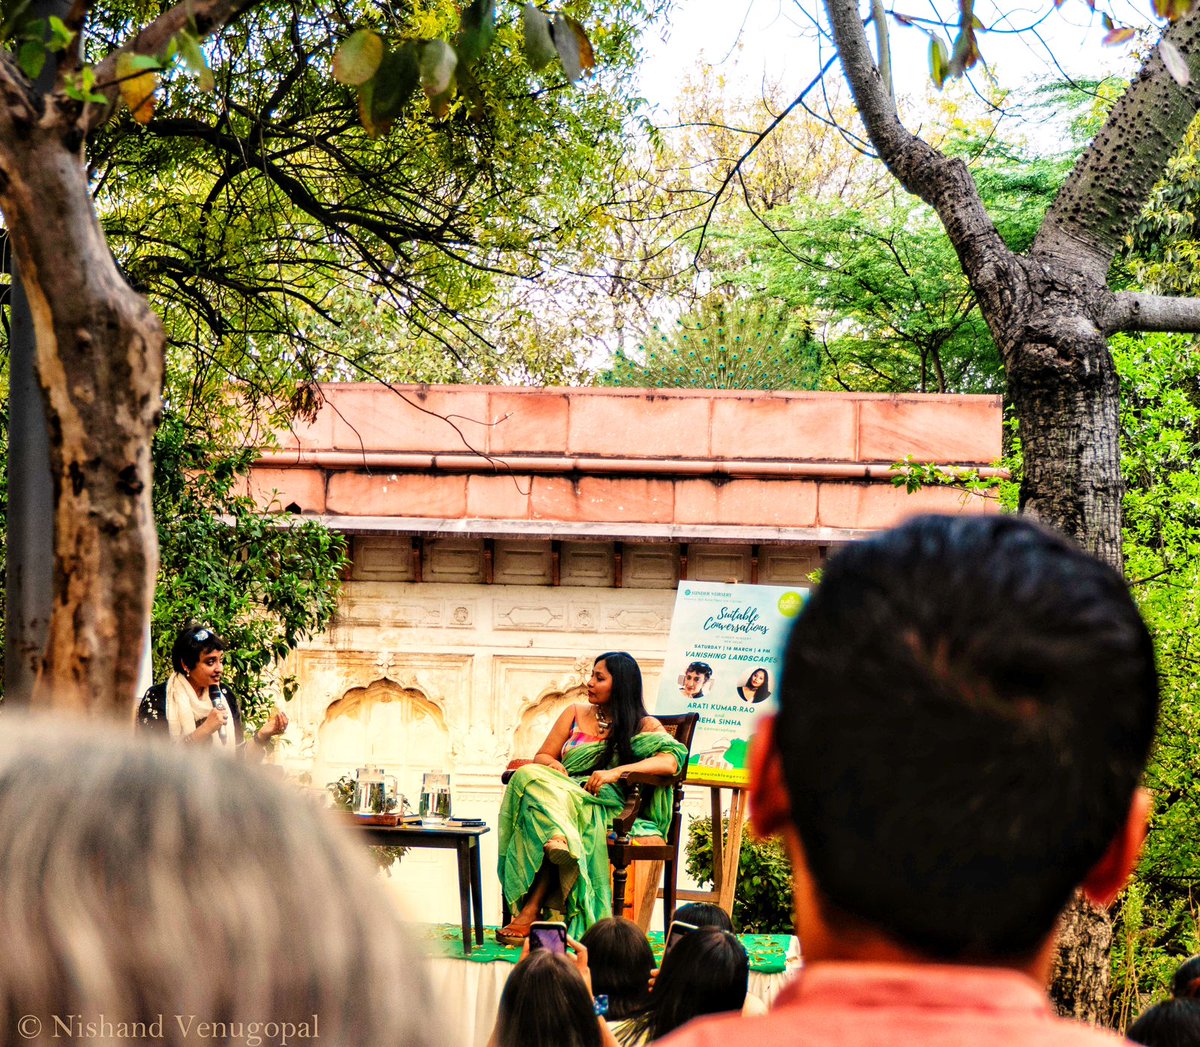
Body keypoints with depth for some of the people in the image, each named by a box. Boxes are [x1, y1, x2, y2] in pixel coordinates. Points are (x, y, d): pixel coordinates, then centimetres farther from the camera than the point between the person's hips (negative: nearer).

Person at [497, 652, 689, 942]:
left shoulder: (643, 725, 8)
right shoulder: (575, 714, 22)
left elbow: (671, 761, -11)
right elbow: (541, 756, 20)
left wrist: (617, 772, -23)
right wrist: (553, 765, -6)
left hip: (607, 806, -4)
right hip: (565, 793, 4)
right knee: (532, 778, -31)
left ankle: (531, 909, -43)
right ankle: (559, 840, -53)